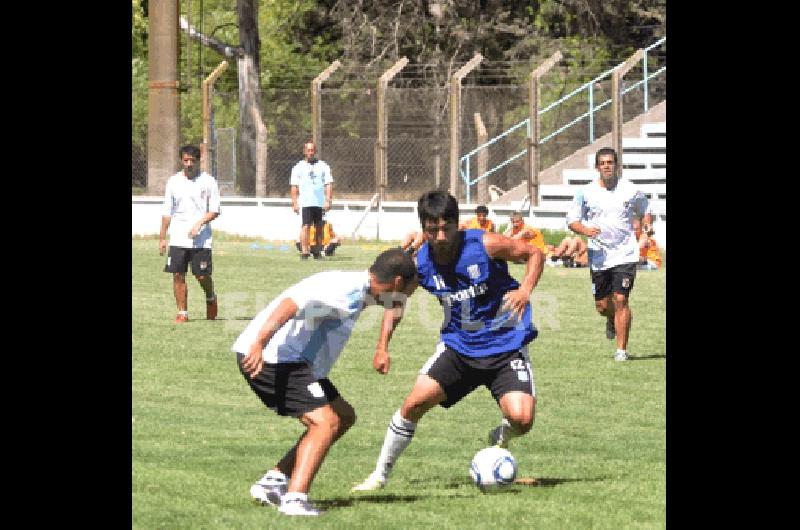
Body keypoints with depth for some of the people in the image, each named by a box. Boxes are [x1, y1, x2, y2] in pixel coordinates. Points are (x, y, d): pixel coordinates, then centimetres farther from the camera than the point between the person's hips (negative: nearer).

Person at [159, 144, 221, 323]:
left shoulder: (208, 181, 0)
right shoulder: (174, 181, 8)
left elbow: (215, 211, 0)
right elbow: (167, 212, 12)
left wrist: (199, 223, -16)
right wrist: (162, 238, 8)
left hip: (201, 239, -2)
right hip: (177, 239, 2)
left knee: (202, 276, -4)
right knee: (178, 275, -3)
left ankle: (210, 297, 27)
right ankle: (182, 312, 5)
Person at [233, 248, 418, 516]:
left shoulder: (359, 289, 14)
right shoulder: (345, 290, -19)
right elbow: (291, 304, -33)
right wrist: (259, 345, -42)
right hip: (266, 358, -11)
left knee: (344, 416, 16)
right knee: (325, 422, -19)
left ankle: (274, 482, 13)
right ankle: (295, 499, -28)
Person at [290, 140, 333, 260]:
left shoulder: (323, 166, 9)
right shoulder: (298, 167, 7)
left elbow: (329, 185, 5)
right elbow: (294, 187, 5)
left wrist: (328, 200, -6)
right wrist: (295, 203, -3)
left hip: (320, 203, 2)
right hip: (305, 203, -2)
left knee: (319, 227, 6)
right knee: (306, 226, -11)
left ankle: (317, 252, 13)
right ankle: (304, 252, -13)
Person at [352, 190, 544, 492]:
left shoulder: (485, 245, -19)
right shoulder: (418, 263, -10)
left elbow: (534, 253, -5)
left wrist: (525, 290, -22)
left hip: (506, 346, -2)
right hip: (458, 345, 2)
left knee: (521, 419, -21)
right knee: (415, 402, -14)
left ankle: (501, 437, 18)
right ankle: (380, 474, 5)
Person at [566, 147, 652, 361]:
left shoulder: (630, 191, 1)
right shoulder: (586, 192, 0)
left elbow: (645, 211, 18)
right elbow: (571, 220, 5)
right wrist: (585, 230, -15)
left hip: (625, 254, -2)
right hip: (599, 256, 2)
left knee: (620, 300, -13)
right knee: (602, 305, 8)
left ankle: (622, 349, -5)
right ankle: (612, 321, 45)